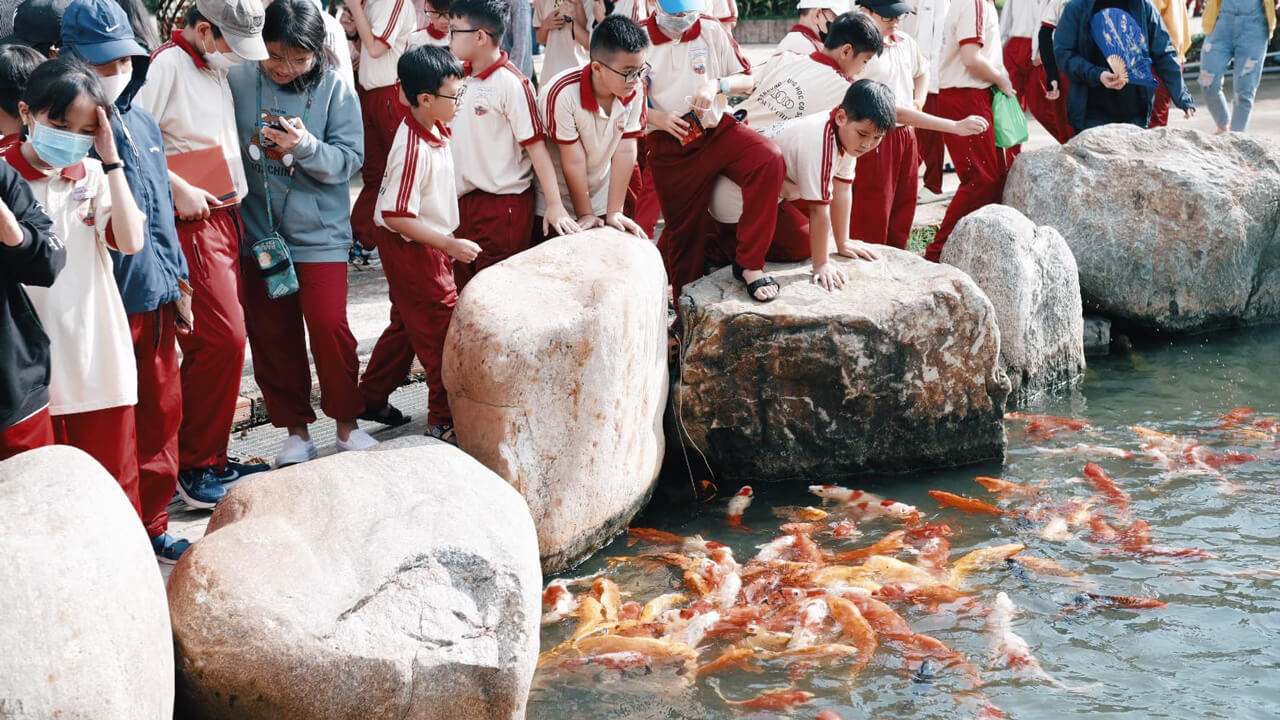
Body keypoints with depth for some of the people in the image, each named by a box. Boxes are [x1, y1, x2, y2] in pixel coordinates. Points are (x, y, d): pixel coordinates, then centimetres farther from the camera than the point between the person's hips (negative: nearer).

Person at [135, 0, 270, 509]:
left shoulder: (217, 70, 16)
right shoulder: (166, 66, -12)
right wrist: (179, 189, -19)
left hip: (225, 217, 9)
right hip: (192, 224, -9)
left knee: (222, 342, 11)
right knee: (222, 338, -12)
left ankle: (212, 457, 21)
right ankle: (194, 467, -2)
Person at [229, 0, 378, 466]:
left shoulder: (335, 90, -7)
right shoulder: (239, 83, -3)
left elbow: (349, 160, -9)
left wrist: (306, 146, -26)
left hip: (319, 232, -2)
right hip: (257, 230, 2)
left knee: (330, 327, -4)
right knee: (272, 334, 8)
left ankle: (346, 422, 16)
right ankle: (296, 428, 23)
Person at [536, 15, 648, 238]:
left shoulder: (635, 89, -17)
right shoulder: (563, 94, -29)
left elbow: (625, 152, -14)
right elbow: (573, 162, -22)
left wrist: (614, 211, -13)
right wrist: (585, 215, -15)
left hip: (600, 198, 4)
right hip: (552, 202, -4)